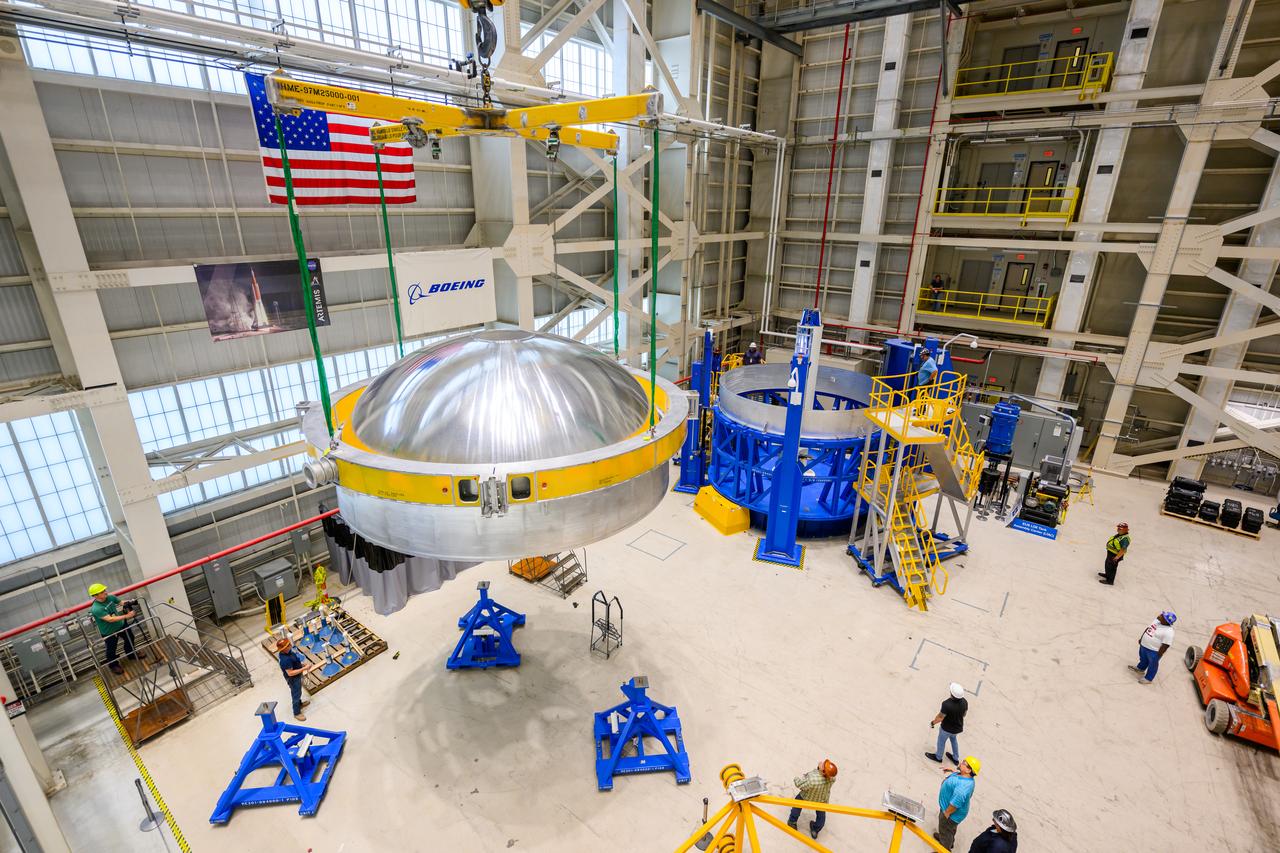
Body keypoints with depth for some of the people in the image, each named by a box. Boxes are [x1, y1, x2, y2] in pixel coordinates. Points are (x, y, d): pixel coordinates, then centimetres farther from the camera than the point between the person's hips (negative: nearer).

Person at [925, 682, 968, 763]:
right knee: (953, 739, 34)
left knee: (941, 741, 24)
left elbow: (940, 717, -27)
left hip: (947, 728, -5)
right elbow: (964, 714, -1)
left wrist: (933, 723, -7)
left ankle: (938, 757, 48)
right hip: (958, 727, 5)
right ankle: (955, 758, 53)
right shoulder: (964, 702, -22)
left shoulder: (947, 704, -41)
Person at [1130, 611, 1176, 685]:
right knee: (1143, 659, 30)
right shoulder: (1157, 621, -4)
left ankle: (1148, 679, 34)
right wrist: (1141, 638, 16)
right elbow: (1148, 628, 10)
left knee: (1152, 664, 15)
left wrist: (1159, 655, -18)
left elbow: (1165, 645, -24)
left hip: (1154, 651, -8)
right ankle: (1140, 669, 54)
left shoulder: (1168, 632, -29)